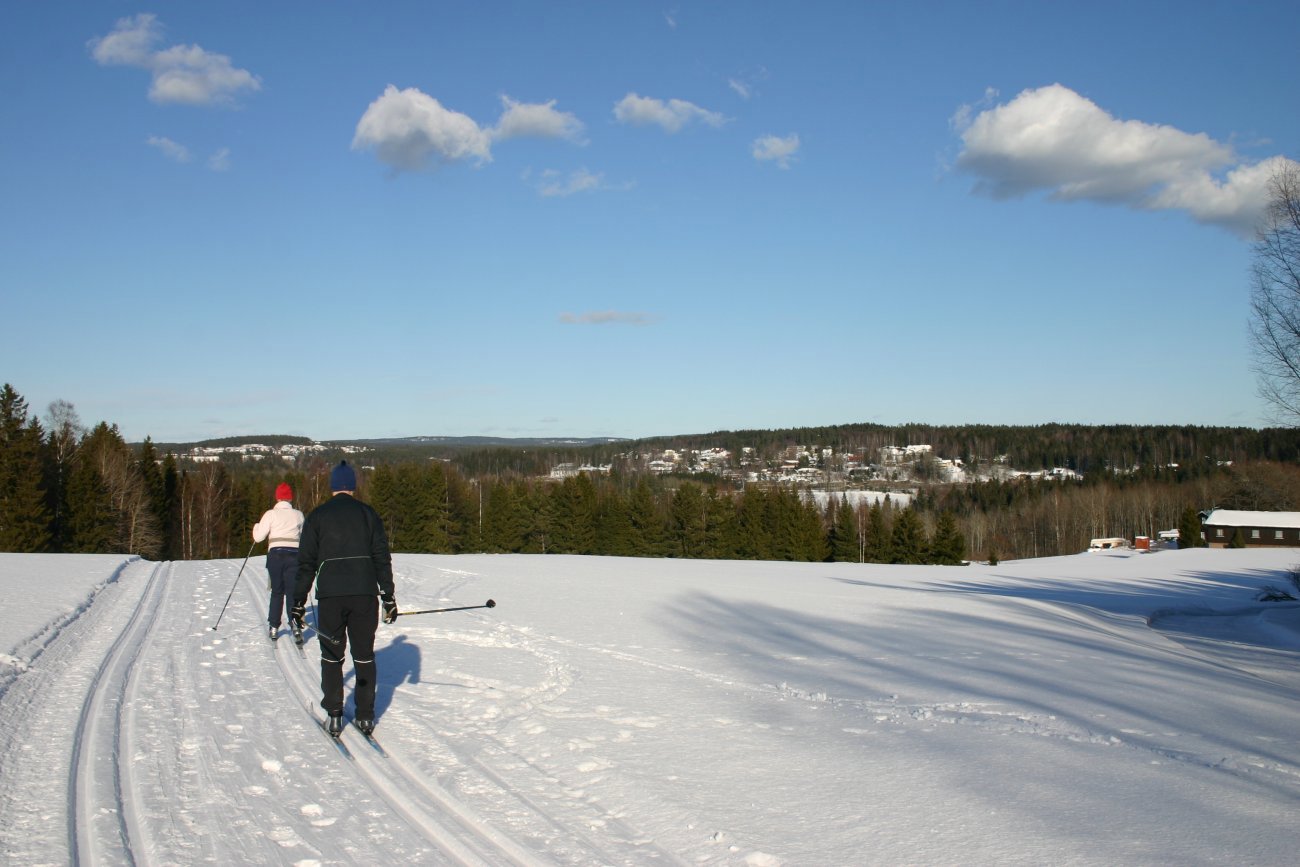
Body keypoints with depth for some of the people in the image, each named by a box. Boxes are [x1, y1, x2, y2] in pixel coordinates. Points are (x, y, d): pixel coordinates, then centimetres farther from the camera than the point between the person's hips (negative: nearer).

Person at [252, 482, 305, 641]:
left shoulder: (271, 514, -2)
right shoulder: (298, 515, 5)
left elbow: (258, 537, -3)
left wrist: (256, 527, 16)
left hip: (275, 555, 0)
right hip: (294, 555, 1)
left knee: (277, 592, 13)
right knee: (292, 592, 2)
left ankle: (274, 627, 13)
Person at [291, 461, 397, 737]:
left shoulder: (317, 516, 4)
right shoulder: (368, 513, 7)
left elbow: (306, 563, 1)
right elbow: (382, 558, 5)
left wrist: (299, 601, 5)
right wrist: (388, 596, 8)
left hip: (330, 595, -1)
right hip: (365, 593, 1)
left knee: (332, 656, 10)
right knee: (364, 655, 10)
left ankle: (334, 717, 9)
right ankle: (365, 716, 12)